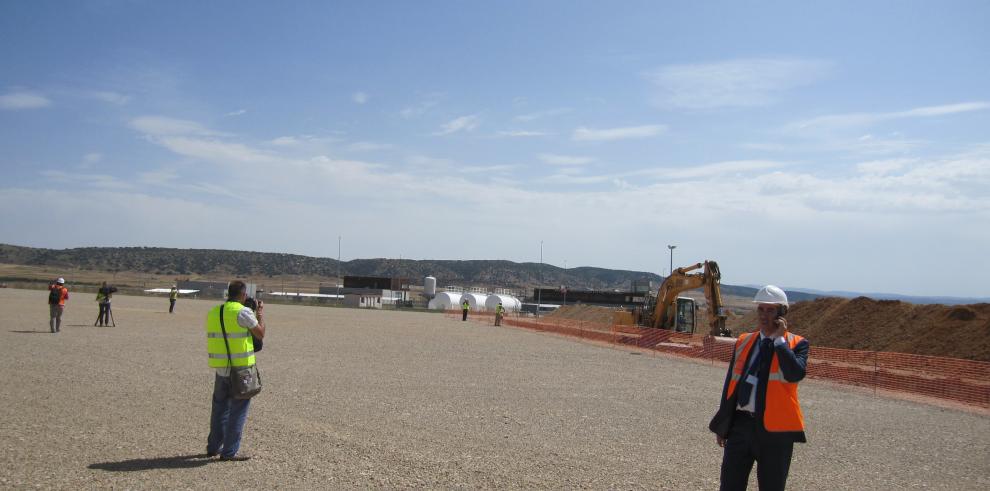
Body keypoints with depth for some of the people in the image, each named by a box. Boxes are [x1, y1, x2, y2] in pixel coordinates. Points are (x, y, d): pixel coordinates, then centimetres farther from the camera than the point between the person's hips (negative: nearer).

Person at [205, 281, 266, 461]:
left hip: (220, 367, 7)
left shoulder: (214, 312, 7)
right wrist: (260, 312, 9)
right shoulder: (243, 312, -14)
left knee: (220, 407, 19)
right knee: (238, 410, 2)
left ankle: (213, 447, 27)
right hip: (240, 368, -7)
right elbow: (260, 334, -5)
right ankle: (229, 452, 4)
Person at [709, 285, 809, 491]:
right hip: (741, 423, 4)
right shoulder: (744, 341, 10)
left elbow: (795, 374, -23)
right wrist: (722, 426, 15)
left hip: (775, 429, -4)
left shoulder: (796, 343, -2)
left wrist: (779, 339, -15)